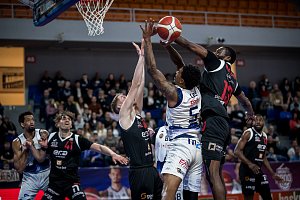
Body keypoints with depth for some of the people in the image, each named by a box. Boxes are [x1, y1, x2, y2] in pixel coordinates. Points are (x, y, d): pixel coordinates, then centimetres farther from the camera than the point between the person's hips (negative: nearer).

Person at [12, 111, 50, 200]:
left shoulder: (43, 134, -10)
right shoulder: (17, 142, -9)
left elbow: (41, 159, -17)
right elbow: (20, 169, -13)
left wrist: (31, 146, -25)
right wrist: (25, 150, -20)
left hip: (46, 173, 0)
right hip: (29, 177, 0)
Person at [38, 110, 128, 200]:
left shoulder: (77, 140, -4)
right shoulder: (51, 137, 4)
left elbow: (99, 147, -14)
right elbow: (41, 158, 13)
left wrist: (113, 154, -31)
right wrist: (44, 147, -7)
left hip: (72, 182, -3)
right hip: (54, 182, 3)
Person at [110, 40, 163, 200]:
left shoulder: (137, 115, 17)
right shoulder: (124, 116, -2)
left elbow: (140, 86, 14)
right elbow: (135, 85, -7)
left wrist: (143, 57, 11)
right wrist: (141, 56, -5)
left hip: (151, 169, 8)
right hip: (139, 172, -8)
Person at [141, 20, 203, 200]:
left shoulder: (174, 93, -10)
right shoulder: (196, 91, 9)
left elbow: (152, 69, -9)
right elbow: (181, 64, 21)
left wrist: (147, 39, -5)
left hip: (181, 146, -8)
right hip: (198, 147, 8)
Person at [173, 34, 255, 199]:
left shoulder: (217, 64, 7)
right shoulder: (232, 79, 29)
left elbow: (191, 46, 1)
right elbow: (245, 101, 45)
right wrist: (251, 115, 63)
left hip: (213, 121, -9)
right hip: (224, 124, 9)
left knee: (213, 174, -18)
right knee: (218, 175, 12)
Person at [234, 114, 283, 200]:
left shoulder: (265, 136, 15)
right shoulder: (248, 133, -7)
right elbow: (237, 151, -15)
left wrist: (273, 173, 19)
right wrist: (249, 164, -27)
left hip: (259, 170, 8)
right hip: (247, 170, -8)